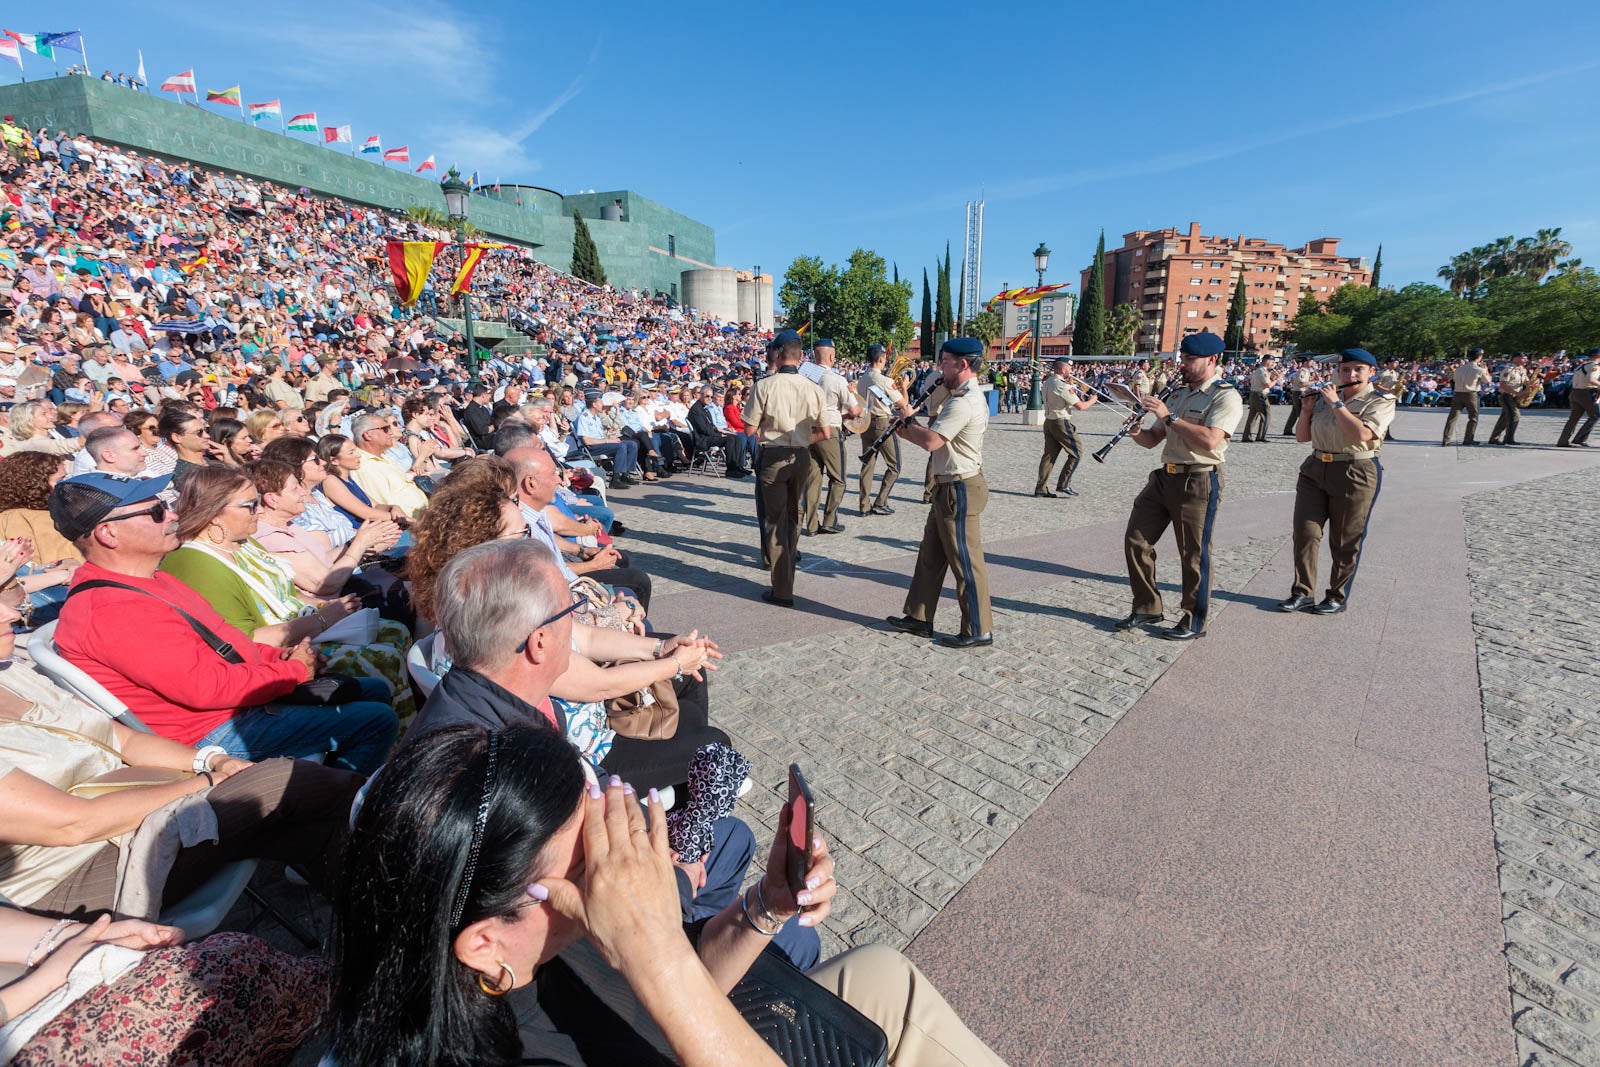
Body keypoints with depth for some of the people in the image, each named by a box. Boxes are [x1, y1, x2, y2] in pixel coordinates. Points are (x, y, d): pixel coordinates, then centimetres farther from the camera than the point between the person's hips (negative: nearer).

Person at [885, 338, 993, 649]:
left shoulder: (964, 403, -20)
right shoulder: (963, 397, 16)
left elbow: (931, 441, -27)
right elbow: (934, 437, 17)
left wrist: (908, 419, -10)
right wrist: (907, 431, 4)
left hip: (960, 490, -11)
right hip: (948, 487, 11)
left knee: (965, 562, -1)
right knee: (930, 555, 16)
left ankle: (979, 631, 11)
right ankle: (919, 618, 27)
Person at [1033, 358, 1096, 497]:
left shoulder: (1047, 383, 9)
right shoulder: (1062, 386, -18)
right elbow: (1081, 406, -16)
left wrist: (1069, 384, 14)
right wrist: (1092, 400, 3)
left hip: (1049, 422, 8)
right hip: (1062, 423, -8)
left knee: (1049, 455, 9)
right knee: (1076, 454, 3)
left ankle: (1040, 488, 7)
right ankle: (1063, 485, 1)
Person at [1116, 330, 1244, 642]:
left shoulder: (1226, 396, -7)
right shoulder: (1178, 393, 17)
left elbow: (1209, 440, -23)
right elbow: (1154, 439, 18)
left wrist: (1168, 416, -20)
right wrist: (1138, 433, -4)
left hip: (1198, 482, -7)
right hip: (1164, 476, 8)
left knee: (1193, 554, 0)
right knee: (1136, 540, 4)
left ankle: (1194, 623, 14)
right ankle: (1147, 608, 18)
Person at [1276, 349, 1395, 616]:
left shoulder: (1381, 401, -4)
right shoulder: (1325, 397, 10)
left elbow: (1361, 435, -22)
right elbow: (1302, 437, 12)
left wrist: (1336, 404, -15)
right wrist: (1307, 409, -2)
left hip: (1355, 474, -4)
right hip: (1315, 469, 4)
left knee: (1345, 542, 5)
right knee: (1305, 533, -1)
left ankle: (1338, 597, 17)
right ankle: (1302, 593, 8)